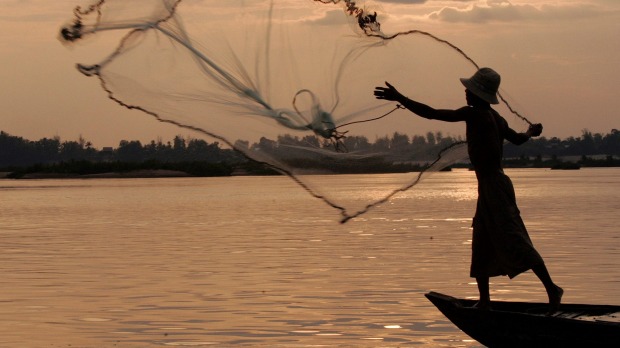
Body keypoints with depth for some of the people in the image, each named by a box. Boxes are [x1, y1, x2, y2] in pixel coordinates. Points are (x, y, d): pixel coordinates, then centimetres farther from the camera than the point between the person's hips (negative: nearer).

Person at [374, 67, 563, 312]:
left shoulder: (473, 114, -13)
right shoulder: (494, 118, 12)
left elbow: (431, 114, -16)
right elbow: (518, 139, 29)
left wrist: (399, 98, -12)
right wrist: (531, 131, 53)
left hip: (494, 187, -10)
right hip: (493, 184, 10)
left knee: (514, 241, -10)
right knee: (481, 246, 13)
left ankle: (551, 289, -9)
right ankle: (484, 301, 18)